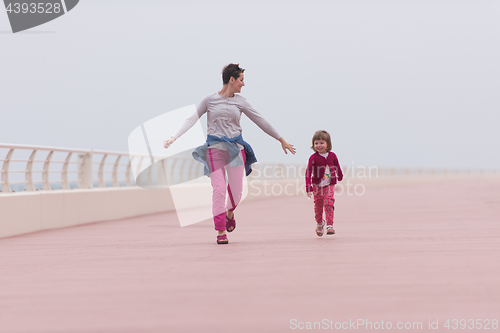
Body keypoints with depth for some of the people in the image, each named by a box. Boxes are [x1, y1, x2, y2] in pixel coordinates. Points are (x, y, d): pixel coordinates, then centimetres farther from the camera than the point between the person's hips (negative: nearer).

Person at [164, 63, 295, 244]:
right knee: (218, 189, -10)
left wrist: (281, 140, 18)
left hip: (235, 148, 2)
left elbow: (260, 121, 14)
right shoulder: (210, 100, 0)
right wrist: (174, 137, -14)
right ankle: (221, 231, 0)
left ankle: (229, 212, 36)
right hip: (215, 148, -2)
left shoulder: (240, 101, 7)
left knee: (236, 191, 1)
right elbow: (192, 120, -1)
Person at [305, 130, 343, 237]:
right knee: (318, 207, 9)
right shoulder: (313, 158, -10)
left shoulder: (332, 156, -1)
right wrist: (308, 188, -23)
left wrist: (340, 176, 37)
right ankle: (319, 223, 35)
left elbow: (337, 167, 19)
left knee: (329, 203, -17)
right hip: (317, 186, 0)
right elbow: (308, 173, -14)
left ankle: (330, 226, -17)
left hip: (329, 185, 0)